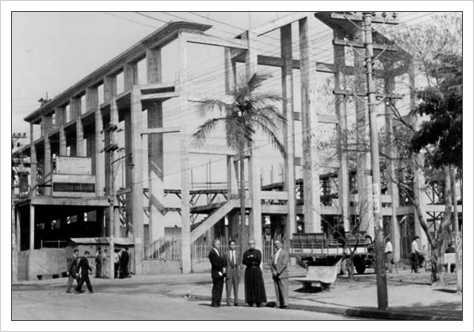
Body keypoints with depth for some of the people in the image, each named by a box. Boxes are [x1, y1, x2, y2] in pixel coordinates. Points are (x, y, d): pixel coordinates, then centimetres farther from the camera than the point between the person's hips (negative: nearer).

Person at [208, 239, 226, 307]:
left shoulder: (219, 252, 17)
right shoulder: (212, 253, -11)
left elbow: (223, 260, 15)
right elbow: (215, 263, -15)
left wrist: (224, 268, -1)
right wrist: (221, 269, -10)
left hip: (221, 273, 8)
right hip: (216, 273, -8)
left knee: (220, 288, 6)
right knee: (216, 288, -6)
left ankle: (218, 302, 9)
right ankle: (214, 302, -1)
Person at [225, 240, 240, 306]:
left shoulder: (237, 253, 5)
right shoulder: (226, 254, 2)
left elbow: (238, 264, 6)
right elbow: (225, 264, 2)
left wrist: (239, 273, 1)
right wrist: (226, 273, -4)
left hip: (236, 271, 1)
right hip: (229, 271, -1)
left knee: (236, 287, 3)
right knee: (228, 287, -1)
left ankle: (236, 302, 7)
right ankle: (228, 302, 4)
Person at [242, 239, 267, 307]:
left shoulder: (258, 252, 8)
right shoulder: (246, 253, 12)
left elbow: (259, 260, -6)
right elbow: (243, 261, -1)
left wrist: (250, 258, -9)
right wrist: (253, 262, -12)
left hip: (256, 270, -1)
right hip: (248, 270, 1)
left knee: (258, 286, -6)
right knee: (249, 286, -2)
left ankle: (259, 302, -4)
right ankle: (250, 302, 0)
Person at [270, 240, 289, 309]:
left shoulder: (285, 253, -1)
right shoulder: (273, 255, 18)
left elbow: (284, 264, -10)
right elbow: (272, 264, 13)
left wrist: (278, 272, -14)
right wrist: (273, 271, -6)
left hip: (282, 274, -5)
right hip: (275, 275, 6)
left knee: (284, 290, -8)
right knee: (277, 290, 2)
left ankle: (285, 304, -8)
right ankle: (279, 305, 4)